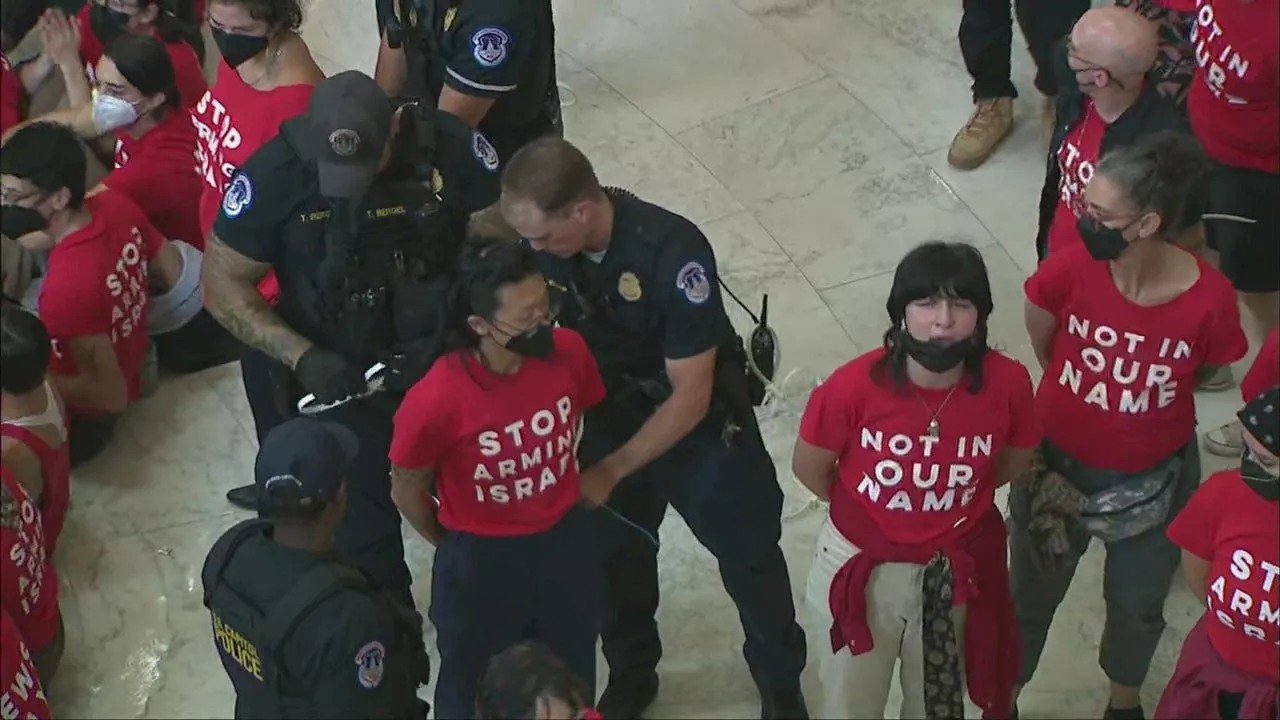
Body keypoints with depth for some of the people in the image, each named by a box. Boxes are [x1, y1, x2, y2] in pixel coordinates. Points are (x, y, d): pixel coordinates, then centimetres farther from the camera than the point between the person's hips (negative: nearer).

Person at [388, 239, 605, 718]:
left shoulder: (568, 351, -18)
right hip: (479, 563, -3)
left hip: (566, 543, 4)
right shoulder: (436, 400, -30)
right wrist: (455, 545, 5)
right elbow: (406, 491, -11)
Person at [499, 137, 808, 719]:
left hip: (702, 417, -4)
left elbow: (690, 397, -28)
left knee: (748, 555, 12)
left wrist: (609, 471, -24)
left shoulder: (673, 252, -36)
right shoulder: (541, 239, -22)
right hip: (613, 411, 4)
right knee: (616, 553, 18)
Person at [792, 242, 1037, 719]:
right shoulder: (855, 385, -27)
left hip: (956, 571, 1)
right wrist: (864, 511, 5)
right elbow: (809, 467, -8)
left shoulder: (1007, 383, -22)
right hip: (860, 567, -1)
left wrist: (951, 499, 5)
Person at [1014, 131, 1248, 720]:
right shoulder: (1069, 268, -26)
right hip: (1057, 462, 0)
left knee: (1136, 604, 25)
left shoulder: (1209, 299, -27)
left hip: (1152, 479, 0)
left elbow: (1203, 372, -5)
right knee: (1030, 596, 21)